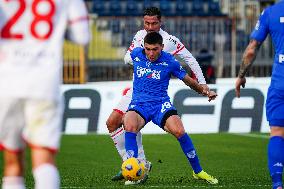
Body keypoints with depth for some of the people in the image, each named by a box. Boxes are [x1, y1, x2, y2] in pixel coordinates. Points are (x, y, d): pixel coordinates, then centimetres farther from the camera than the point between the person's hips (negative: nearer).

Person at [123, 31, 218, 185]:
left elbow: (187, 80, 12)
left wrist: (205, 92, 3)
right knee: (130, 127, -34)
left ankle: (198, 171, -7)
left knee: (179, 131, -26)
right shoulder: (136, 54, 2)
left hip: (161, 104, -1)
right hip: (139, 103, 1)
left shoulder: (170, 62, -2)